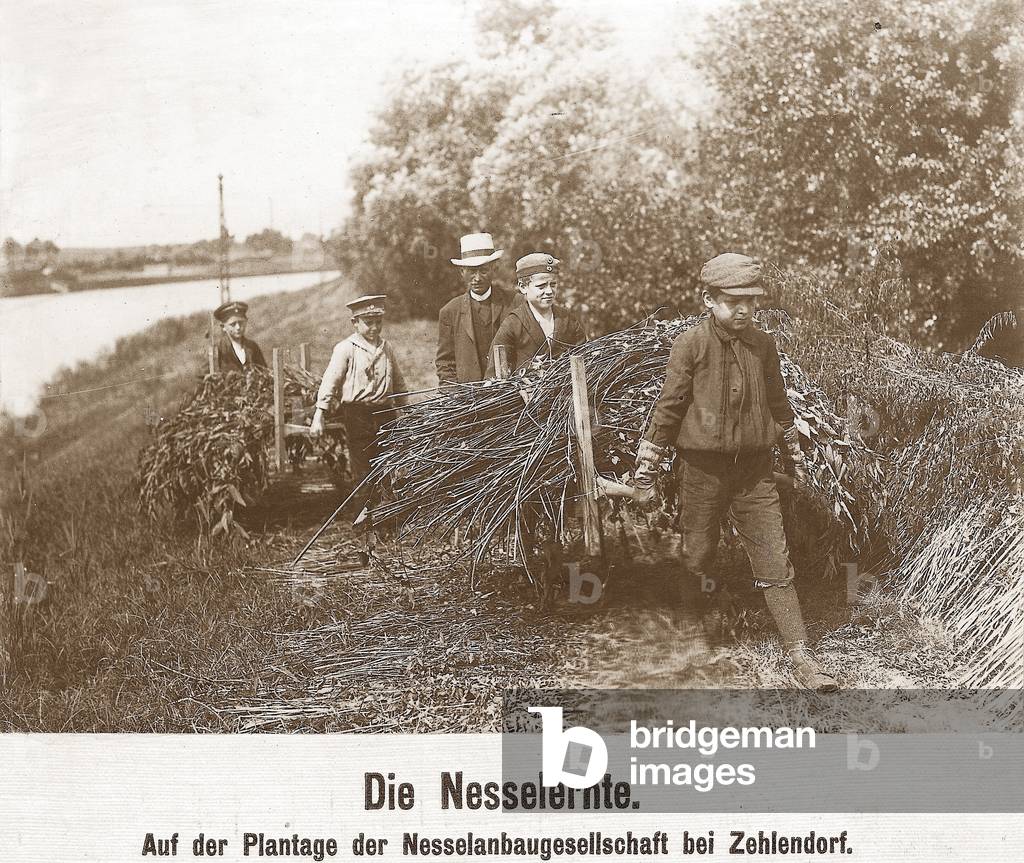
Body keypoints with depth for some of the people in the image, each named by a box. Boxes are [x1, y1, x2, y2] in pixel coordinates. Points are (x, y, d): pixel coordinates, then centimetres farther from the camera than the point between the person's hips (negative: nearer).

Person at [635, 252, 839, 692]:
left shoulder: (763, 345, 2)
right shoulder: (690, 344, -9)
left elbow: (778, 404, 15)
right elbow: (668, 408, -5)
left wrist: (794, 456, 22)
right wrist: (645, 470, -3)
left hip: (755, 471, 3)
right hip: (703, 470, -2)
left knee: (776, 564, -1)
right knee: (697, 558, 11)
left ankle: (801, 658, 1)